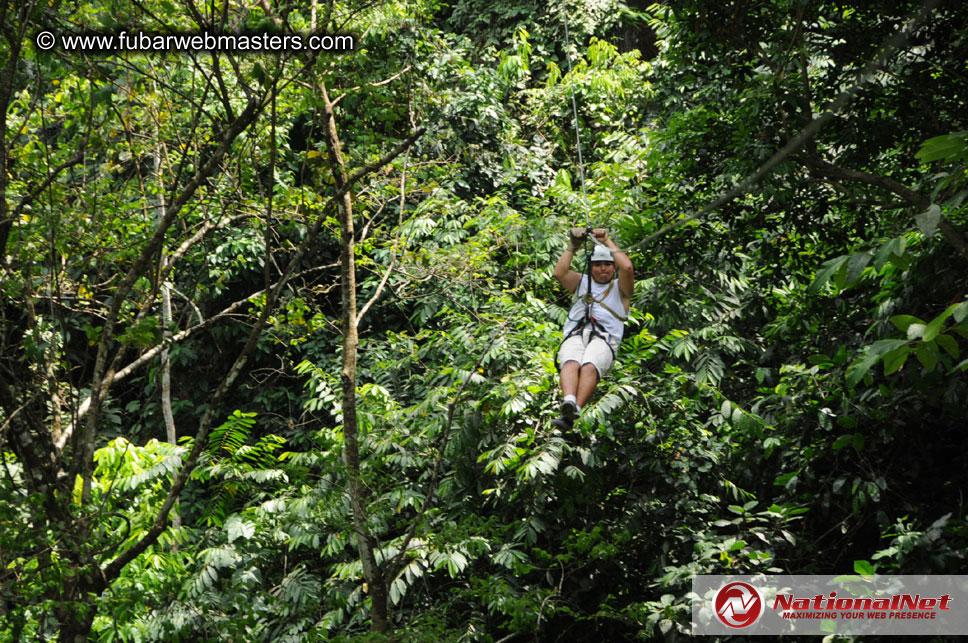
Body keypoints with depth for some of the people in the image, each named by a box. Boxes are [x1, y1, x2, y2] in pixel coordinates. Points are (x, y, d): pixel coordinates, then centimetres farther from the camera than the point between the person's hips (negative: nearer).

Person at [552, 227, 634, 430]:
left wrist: (607, 242, 10)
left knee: (590, 367, -35)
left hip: (604, 339, -2)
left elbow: (627, 267, 4)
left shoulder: (620, 287, 25)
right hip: (574, 336, 2)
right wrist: (572, 246, 13)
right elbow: (559, 273, 15)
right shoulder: (582, 283, 33)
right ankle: (568, 403, -60)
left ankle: (574, 414, -56)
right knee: (571, 364, -34)